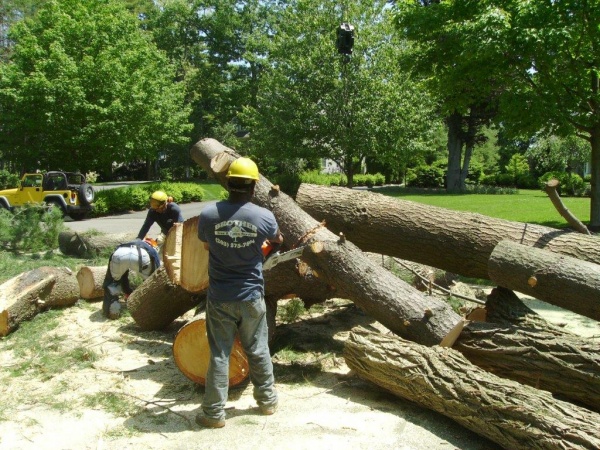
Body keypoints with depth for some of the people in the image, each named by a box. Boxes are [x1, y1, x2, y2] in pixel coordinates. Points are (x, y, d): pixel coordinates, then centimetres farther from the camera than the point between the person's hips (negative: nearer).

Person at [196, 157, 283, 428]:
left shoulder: (208, 214, -12)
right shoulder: (265, 217, -11)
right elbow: (278, 240, 13)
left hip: (219, 298, 0)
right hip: (251, 297, 1)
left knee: (219, 354, 9)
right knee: (258, 351, 17)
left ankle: (214, 413, 16)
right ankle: (267, 401, 32)